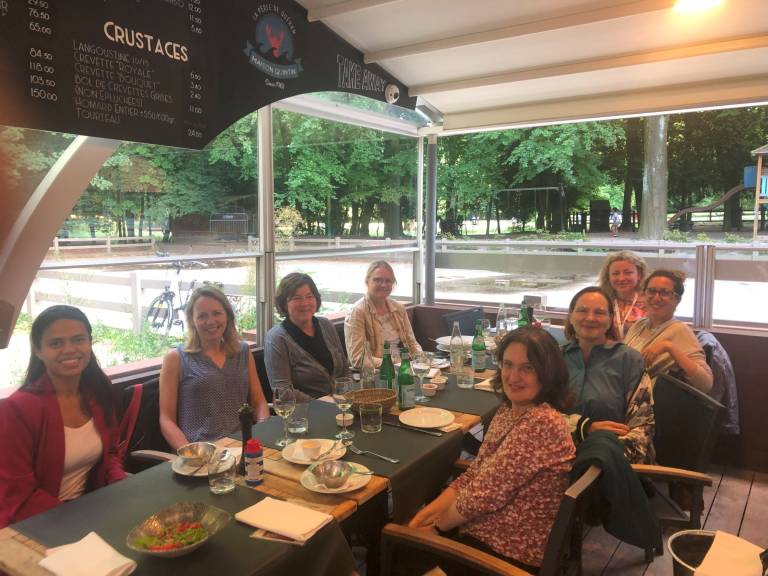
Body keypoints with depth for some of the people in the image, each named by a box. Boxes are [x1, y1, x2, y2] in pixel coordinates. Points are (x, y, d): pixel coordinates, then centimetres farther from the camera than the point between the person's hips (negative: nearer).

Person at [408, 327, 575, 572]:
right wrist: (423, 515, -7)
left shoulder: (541, 423, -26)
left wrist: (437, 525, -8)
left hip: (510, 553, -7)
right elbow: (472, 476, 3)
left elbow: (483, 496, -24)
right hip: (479, 528, 7)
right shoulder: (508, 410, 2)